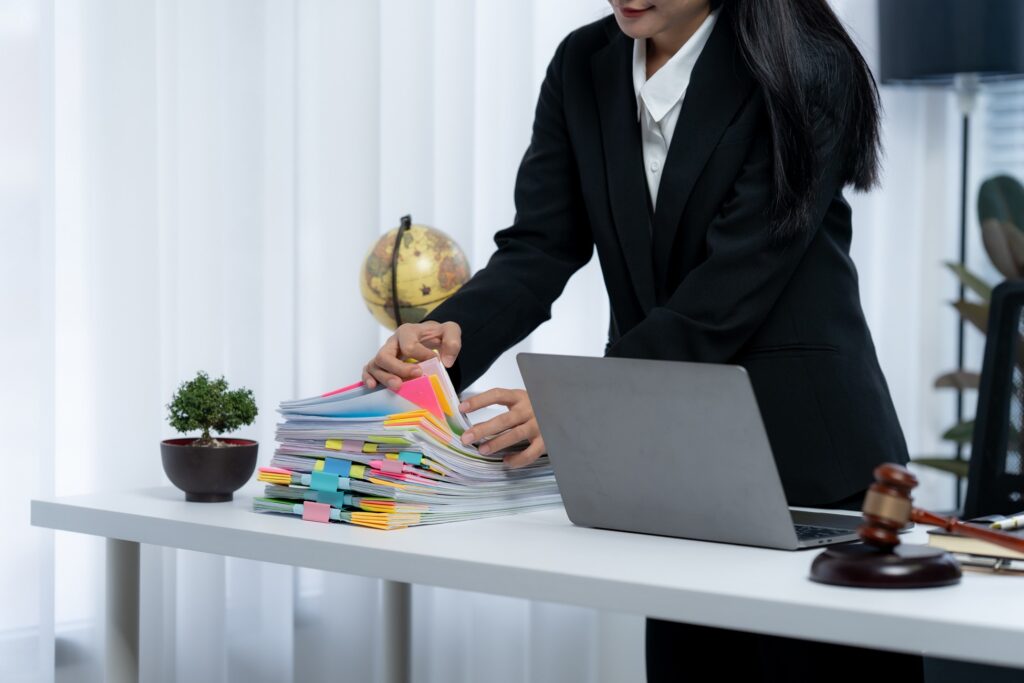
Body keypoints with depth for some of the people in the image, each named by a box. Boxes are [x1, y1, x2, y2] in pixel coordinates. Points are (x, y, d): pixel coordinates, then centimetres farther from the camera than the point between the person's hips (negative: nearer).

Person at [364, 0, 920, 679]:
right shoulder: (583, 67, 3)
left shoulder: (806, 73, -15)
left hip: (809, 459, -5)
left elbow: (731, 289, -22)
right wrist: (450, 334, -22)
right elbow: (540, 246, -2)